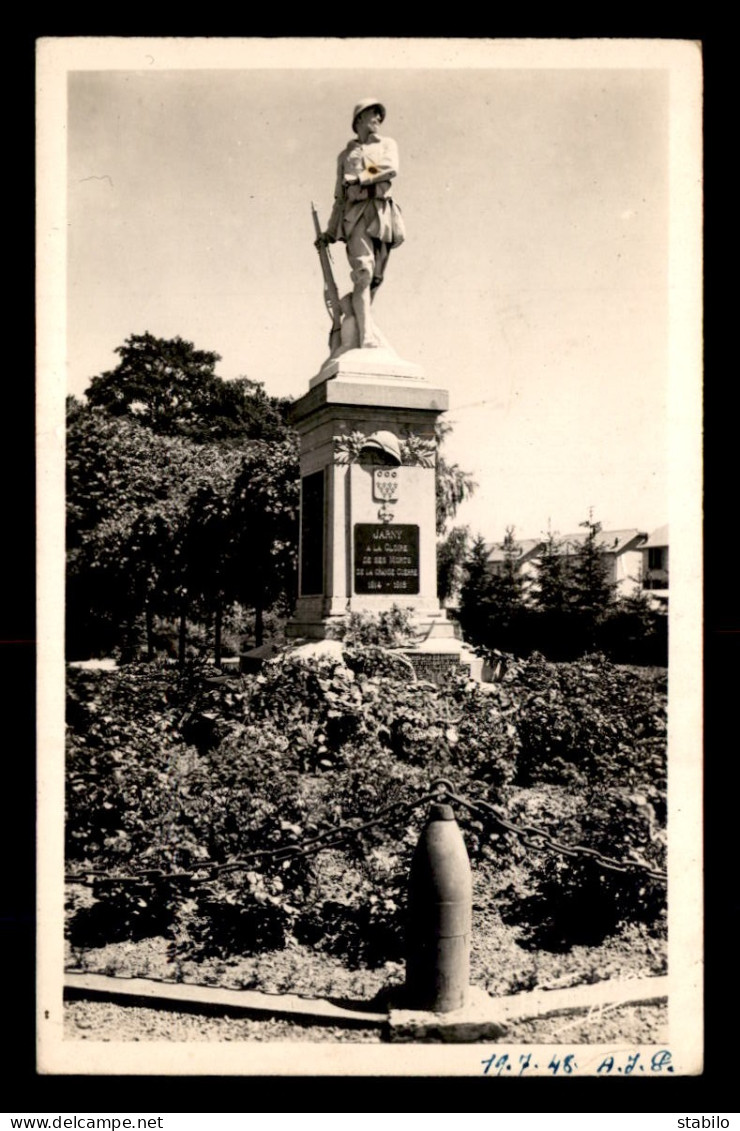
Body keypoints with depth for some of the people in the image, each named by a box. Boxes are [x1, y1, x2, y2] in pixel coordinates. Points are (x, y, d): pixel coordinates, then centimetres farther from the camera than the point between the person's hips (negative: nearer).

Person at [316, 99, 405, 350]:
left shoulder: (387, 144, 25)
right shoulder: (345, 154, 26)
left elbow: (391, 169, 3)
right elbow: (340, 196, 24)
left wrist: (360, 178, 1)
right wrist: (330, 230, 17)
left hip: (383, 211, 2)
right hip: (357, 212, -2)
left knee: (376, 278, -7)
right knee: (363, 273, -20)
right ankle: (367, 336, -29)